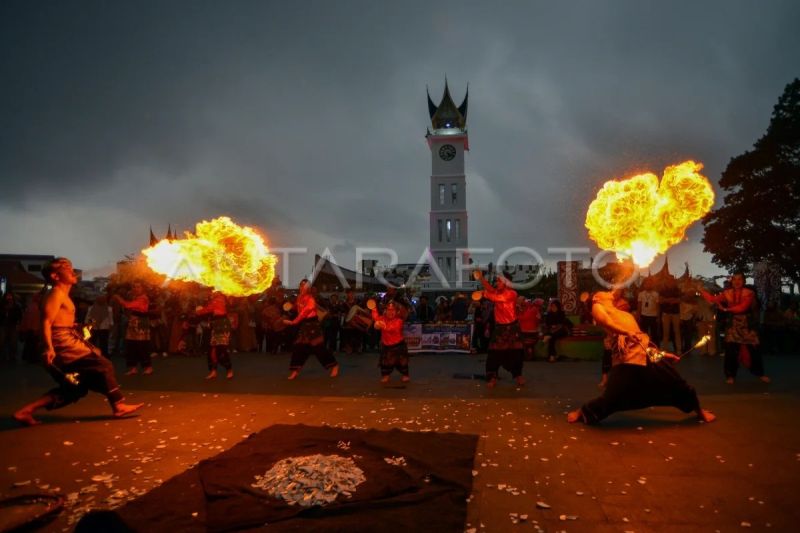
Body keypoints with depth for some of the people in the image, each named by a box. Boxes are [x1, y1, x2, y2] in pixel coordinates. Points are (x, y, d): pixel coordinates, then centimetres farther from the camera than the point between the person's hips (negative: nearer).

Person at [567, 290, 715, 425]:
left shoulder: (622, 313, 31)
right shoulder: (598, 307, 9)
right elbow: (603, 320, -14)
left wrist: (660, 353, 27)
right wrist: (626, 332, -30)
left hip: (647, 353, 8)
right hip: (627, 358, -7)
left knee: (676, 384, 16)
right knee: (612, 397, -11)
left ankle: (699, 410, 43)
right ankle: (582, 412, 13)